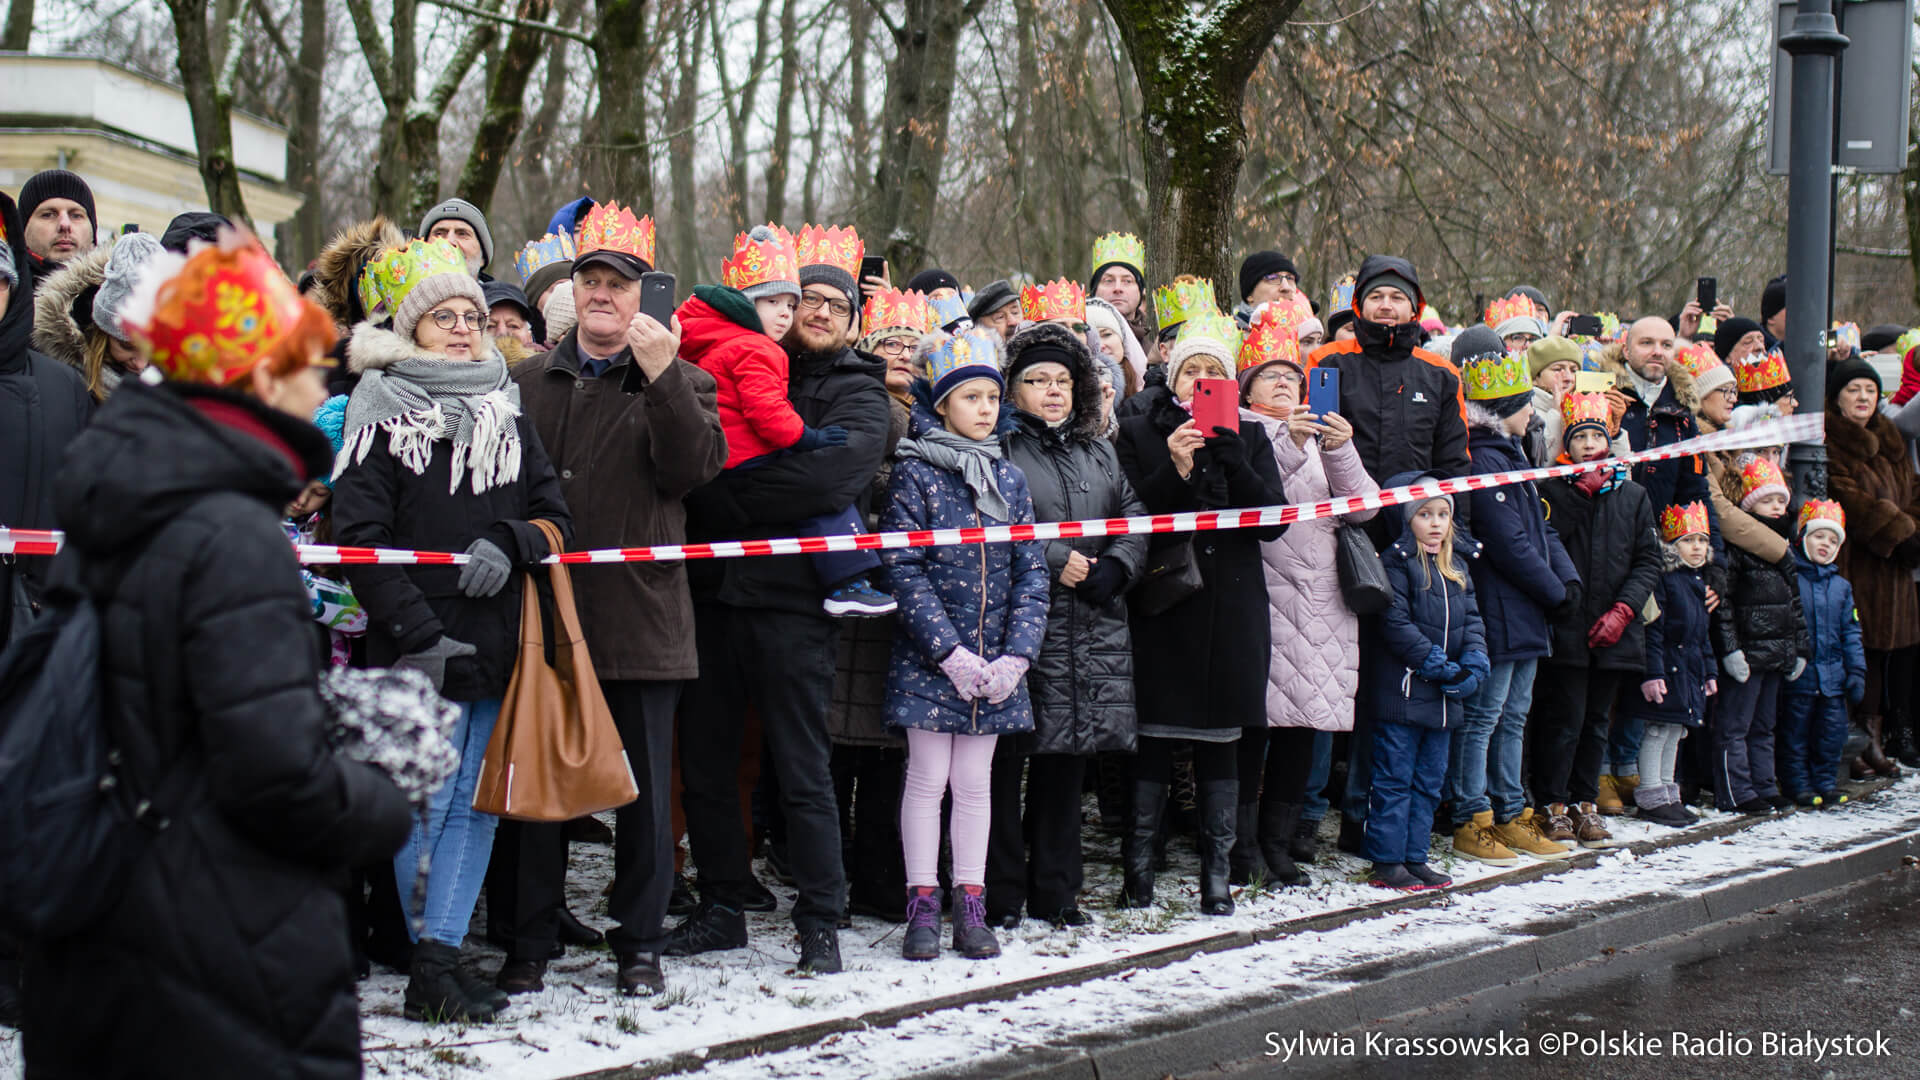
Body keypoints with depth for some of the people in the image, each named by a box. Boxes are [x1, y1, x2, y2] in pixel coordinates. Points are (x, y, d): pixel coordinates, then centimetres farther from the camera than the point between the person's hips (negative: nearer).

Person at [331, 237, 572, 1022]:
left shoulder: (507, 412, 14)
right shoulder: (384, 417, -3)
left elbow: (555, 516, 13)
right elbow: (358, 537, -9)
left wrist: (509, 544, -9)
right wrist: (417, 634, -15)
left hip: (497, 644, 6)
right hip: (420, 652, -6)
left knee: (477, 803, 4)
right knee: (423, 804, -5)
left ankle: (437, 960, 9)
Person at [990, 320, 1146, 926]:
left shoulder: (1099, 452, 19)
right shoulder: (1000, 449, -3)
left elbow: (1135, 519, 15)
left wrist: (1114, 569, -4)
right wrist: (1054, 563, -15)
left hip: (1091, 629, 6)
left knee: (1066, 760, 11)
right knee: (1005, 759, -4)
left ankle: (1056, 892, 19)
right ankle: (1001, 895, 4)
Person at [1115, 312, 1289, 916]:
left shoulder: (1248, 435, 10)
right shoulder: (1139, 432, 4)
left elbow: (1274, 520, 0)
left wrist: (1233, 464, -16)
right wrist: (1175, 469, -20)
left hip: (1229, 610, 2)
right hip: (1161, 604, -2)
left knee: (1218, 741, 5)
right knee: (1153, 738, -1)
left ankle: (1216, 874, 11)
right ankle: (1138, 869, 8)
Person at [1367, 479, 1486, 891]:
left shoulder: (1457, 567, 15)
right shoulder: (1397, 563, -8)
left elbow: (1472, 620, 13)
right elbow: (1396, 624, -15)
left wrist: (1473, 664, -6)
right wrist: (1437, 665, -18)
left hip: (1444, 696, 7)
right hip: (1402, 688, -7)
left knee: (1430, 780, 12)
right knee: (1395, 779, -3)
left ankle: (1414, 857, 19)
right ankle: (1386, 861, 2)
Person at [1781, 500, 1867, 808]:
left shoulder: (1840, 586, 10)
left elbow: (1850, 632, 13)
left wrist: (1856, 672, 7)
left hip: (1832, 677, 4)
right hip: (1797, 676, -4)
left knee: (1832, 731, 8)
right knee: (1795, 731, 3)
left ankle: (1826, 781, 20)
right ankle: (1798, 784, 13)